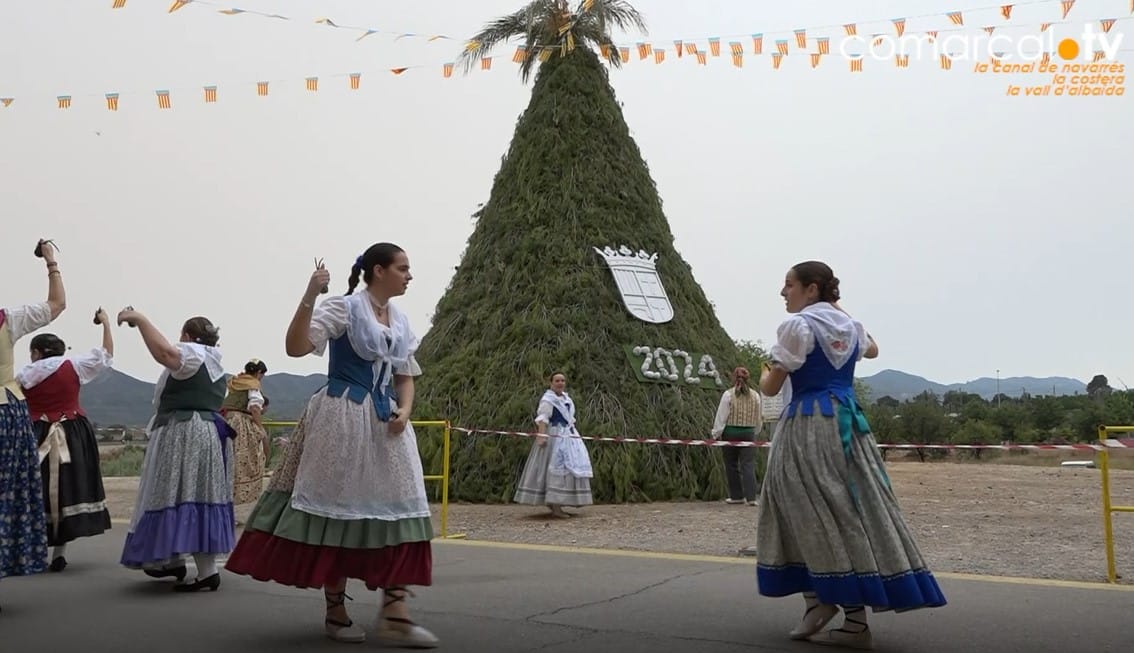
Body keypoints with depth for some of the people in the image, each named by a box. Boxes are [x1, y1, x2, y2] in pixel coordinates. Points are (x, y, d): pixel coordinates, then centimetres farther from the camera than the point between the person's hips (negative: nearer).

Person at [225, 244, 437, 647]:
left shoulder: (401, 321, 12)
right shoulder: (344, 308, -7)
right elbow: (295, 347, -17)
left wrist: (404, 411, -1)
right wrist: (309, 297, -28)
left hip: (387, 423, 7)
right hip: (343, 419, -7)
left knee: (397, 510, 0)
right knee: (338, 509, 0)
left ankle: (394, 617, 1)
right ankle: (335, 612, 13)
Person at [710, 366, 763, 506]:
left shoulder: (728, 394, -7)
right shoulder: (755, 395, 5)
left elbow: (721, 417, -7)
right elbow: (758, 419, 12)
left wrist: (715, 434, 1)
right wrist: (755, 432, 26)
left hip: (731, 433, -2)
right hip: (749, 433, 3)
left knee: (731, 465, 9)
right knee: (748, 465, 1)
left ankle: (737, 496, 15)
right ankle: (751, 497, -8)